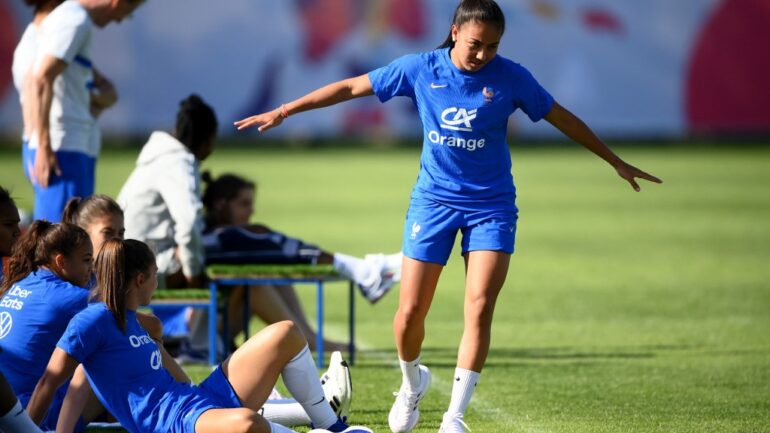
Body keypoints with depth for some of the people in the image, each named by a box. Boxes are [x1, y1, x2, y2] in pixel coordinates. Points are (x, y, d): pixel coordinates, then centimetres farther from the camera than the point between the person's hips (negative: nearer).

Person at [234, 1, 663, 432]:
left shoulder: (511, 77, -7)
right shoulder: (420, 69, -6)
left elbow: (563, 118, 4)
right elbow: (350, 87, 1)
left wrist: (617, 162, 9)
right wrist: (281, 113, 2)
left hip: (491, 206, -1)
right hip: (434, 200, 1)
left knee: (480, 307, -14)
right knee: (410, 314, -2)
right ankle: (412, 383, 31)